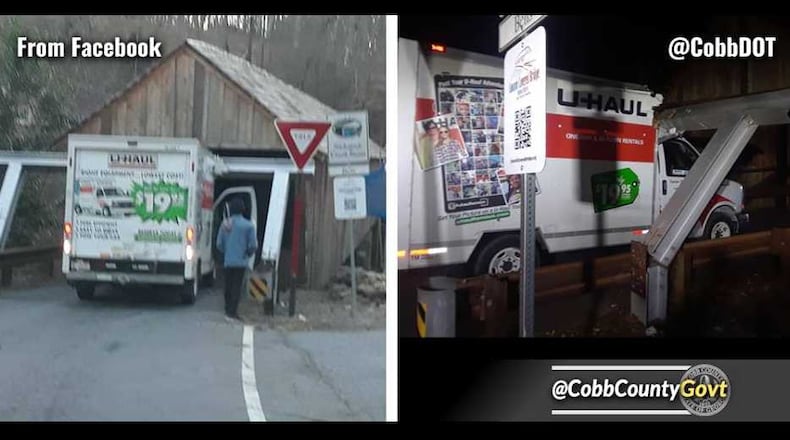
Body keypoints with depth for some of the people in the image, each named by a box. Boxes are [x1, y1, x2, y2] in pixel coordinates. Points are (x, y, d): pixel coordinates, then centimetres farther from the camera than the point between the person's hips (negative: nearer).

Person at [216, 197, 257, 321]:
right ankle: (232, 312, -3)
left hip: (228, 261, 3)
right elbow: (253, 245, -8)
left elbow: (219, 244, 4)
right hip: (241, 261, -3)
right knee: (237, 287, 0)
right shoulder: (248, 225, -8)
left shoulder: (225, 224, 1)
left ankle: (228, 310, 22)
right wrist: (248, 254, 13)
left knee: (228, 286, 14)